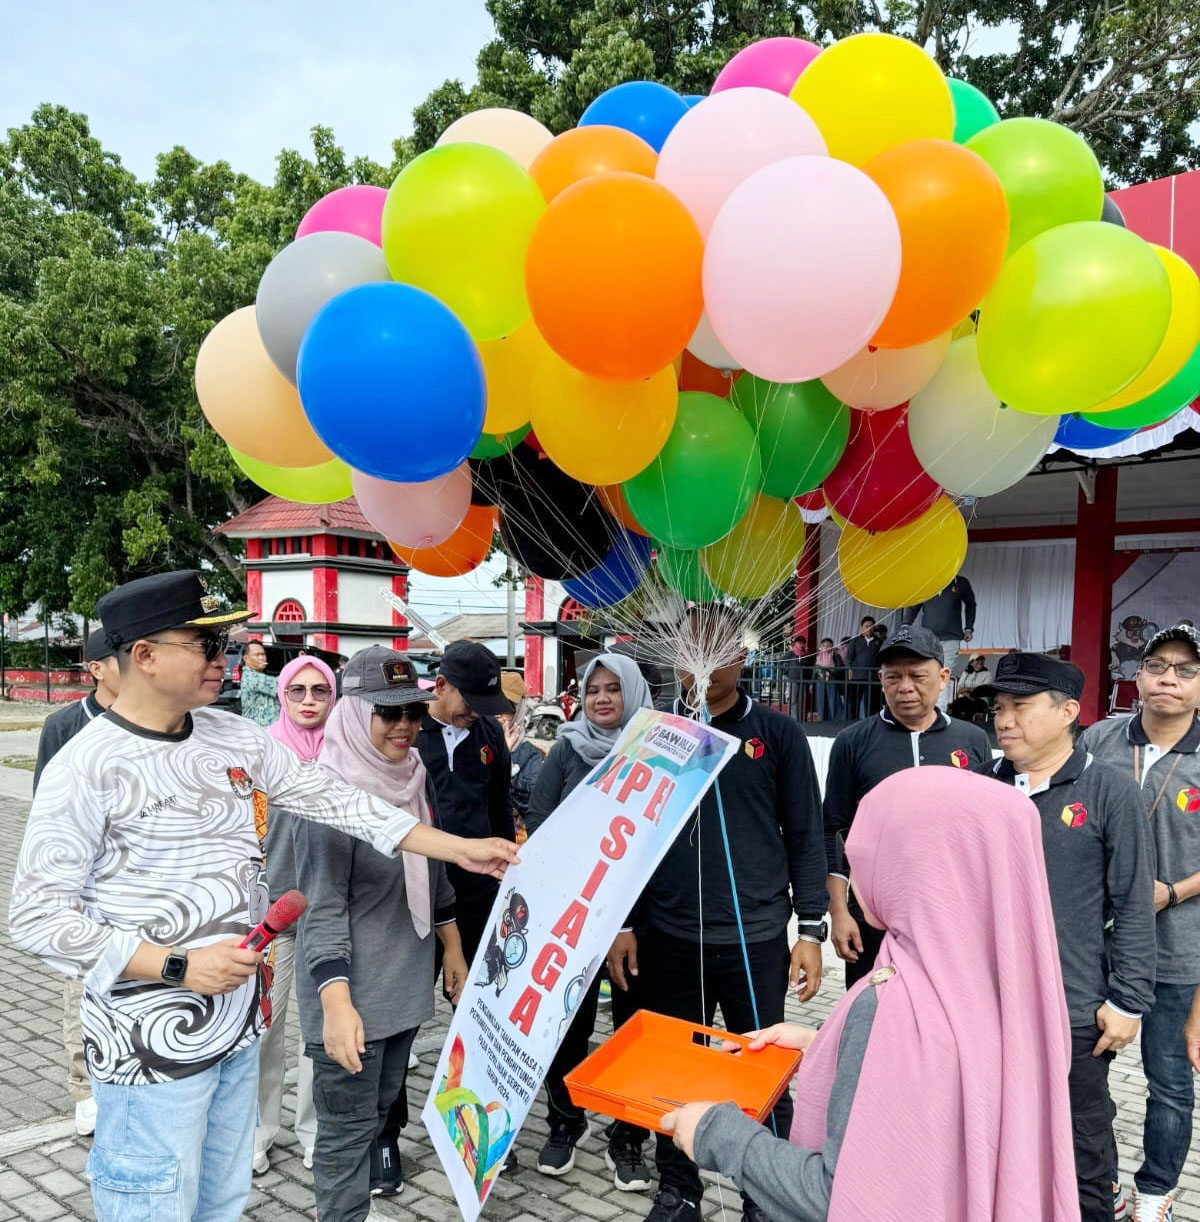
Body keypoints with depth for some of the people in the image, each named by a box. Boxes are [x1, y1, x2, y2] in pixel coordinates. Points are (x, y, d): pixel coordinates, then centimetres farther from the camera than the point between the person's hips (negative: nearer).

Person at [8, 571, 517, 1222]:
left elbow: (335, 799, 3)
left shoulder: (237, 737, 2)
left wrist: (461, 849, -1)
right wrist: (177, 966, -21)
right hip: (153, 1045, -6)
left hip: (240, 1020, 6)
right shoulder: (87, 767, -16)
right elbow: (37, 916, -14)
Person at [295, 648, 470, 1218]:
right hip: (352, 991, -7)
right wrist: (336, 1002, -29)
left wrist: (452, 949, 17)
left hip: (407, 978, 7)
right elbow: (323, 908, -21)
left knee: (382, 1104, 21)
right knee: (348, 1126, 3)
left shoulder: (415, 777, 3)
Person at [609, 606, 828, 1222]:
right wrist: (623, 924, 5)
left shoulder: (777, 734, -1)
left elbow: (804, 837, 1)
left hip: (755, 938, -2)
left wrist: (810, 928, -3)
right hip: (667, 937, 2)